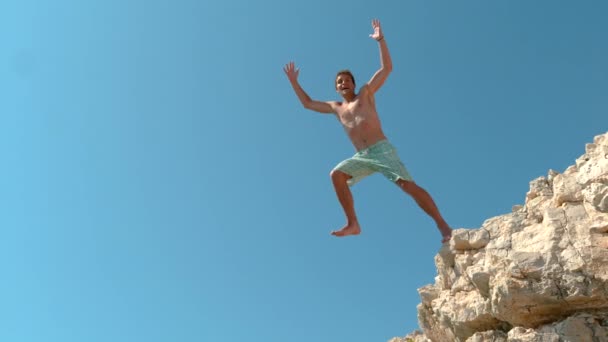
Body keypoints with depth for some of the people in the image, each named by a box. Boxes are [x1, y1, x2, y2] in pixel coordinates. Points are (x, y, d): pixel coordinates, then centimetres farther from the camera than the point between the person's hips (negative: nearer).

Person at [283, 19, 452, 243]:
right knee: (337, 175, -17)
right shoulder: (336, 108, 22)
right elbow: (307, 103, 31)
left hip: (382, 150, -4)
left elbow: (387, 68, 4)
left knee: (407, 184, -17)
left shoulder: (366, 93, 11)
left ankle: (442, 225, -13)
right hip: (362, 157, 4)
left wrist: (380, 40, -3)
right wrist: (293, 81, 29)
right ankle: (353, 224, -16)